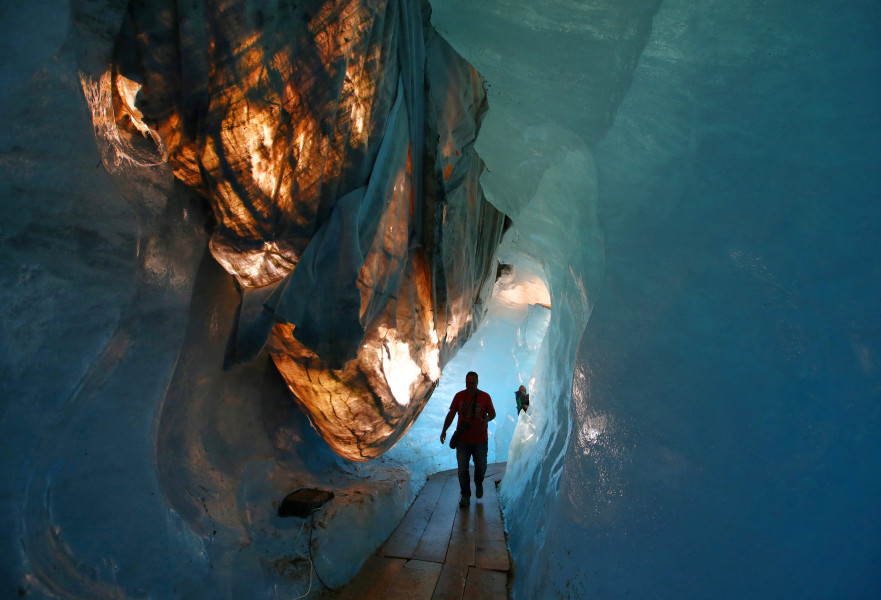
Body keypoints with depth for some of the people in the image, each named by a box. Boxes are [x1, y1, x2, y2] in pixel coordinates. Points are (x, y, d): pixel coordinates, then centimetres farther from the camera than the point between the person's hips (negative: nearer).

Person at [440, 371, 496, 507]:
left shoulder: (485, 397, -7)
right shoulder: (459, 396, -2)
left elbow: (493, 414, 3)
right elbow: (451, 414, 6)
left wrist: (486, 419, -20)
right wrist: (444, 430, -2)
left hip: (480, 440, -1)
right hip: (463, 439, 1)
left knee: (481, 466, 10)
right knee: (462, 468, 0)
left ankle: (479, 483, 43)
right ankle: (465, 496, 15)